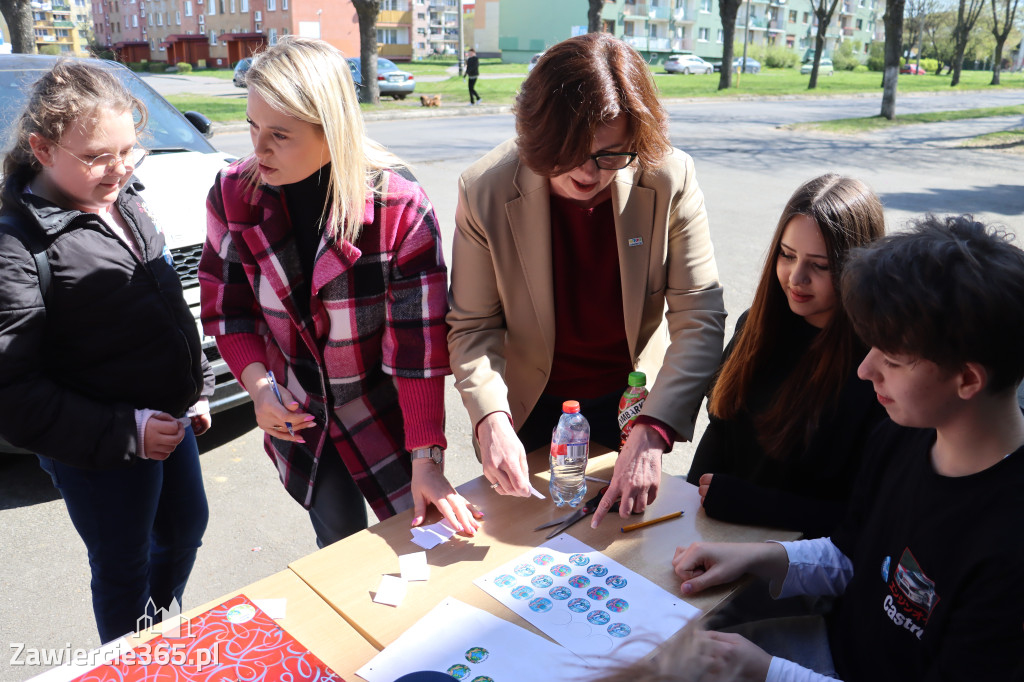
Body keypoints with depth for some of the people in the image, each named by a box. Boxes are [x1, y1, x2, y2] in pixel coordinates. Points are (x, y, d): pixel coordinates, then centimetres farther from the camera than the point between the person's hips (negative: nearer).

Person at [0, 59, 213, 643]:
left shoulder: (125, 203, 2)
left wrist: (198, 384, 15)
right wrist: (124, 432, -24)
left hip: (170, 419, 8)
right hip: (102, 454, -8)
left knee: (185, 528, 26)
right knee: (123, 570, 13)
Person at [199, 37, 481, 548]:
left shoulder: (401, 207, -23)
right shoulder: (233, 194, -12)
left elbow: (419, 341, -21)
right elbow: (225, 306, -1)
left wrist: (425, 459, -20)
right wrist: (258, 385, -18)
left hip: (382, 409, -2)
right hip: (293, 411, 2)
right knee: (338, 541, 14)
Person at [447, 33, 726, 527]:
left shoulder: (671, 180, -23)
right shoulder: (484, 191, -23)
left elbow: (699, 319, -23)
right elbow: (473, 326, -17)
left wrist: (652, 433, -35)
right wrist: (490, 419, -34)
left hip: (630, 401, 1)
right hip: (529, 407, 0)